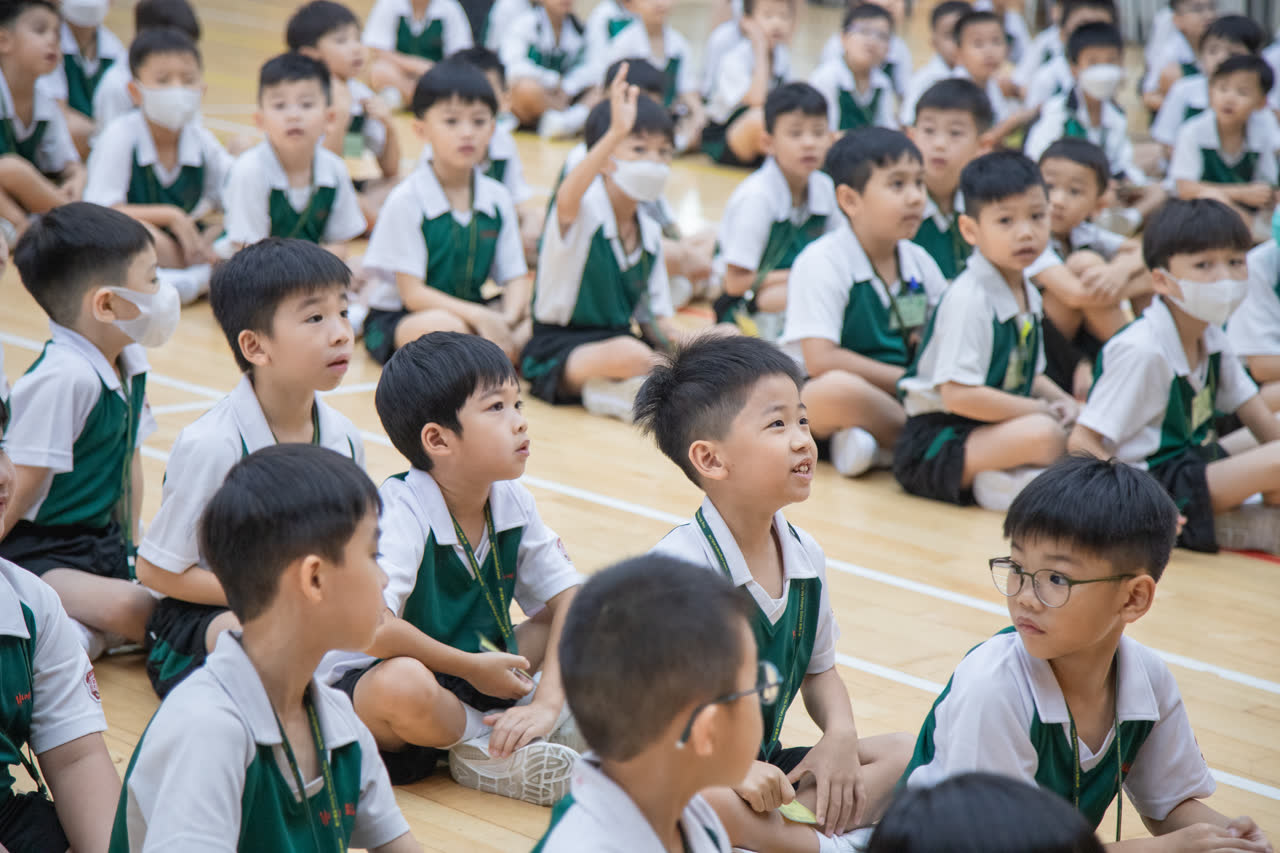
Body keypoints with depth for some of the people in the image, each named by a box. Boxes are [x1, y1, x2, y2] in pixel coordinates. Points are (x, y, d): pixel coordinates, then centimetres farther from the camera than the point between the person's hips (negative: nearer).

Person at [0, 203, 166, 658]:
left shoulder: (131, 362, 6)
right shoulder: (62, 379, -23)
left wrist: (134, 546, 17)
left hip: (101, 544, 9)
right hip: (40, 557, -9)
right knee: (130, 607, -33)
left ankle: (82, 631, -5)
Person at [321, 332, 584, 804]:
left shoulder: (512, 502, -4)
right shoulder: (399, 511, -25)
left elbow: (567, 595, -3)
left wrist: (547, 701, -18)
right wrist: (471, 666, -25)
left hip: (475, 673, 7)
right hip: (361, 686, -7)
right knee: (402, 686, -41)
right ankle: (487, 739, -12)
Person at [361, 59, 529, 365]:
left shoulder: (497, 198, 2)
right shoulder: (406, 201, -15)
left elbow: (515, 277, 1)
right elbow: (412, 294, -16)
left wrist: (507, 318, -23)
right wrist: (477, 315, -29)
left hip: (470, 313, 5)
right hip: (395, 321, -5)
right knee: (447, 327, -39)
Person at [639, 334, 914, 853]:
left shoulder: (806, 558, 3)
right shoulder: (679, 563, -20)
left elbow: (819, 672, 18)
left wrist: (840, 734, -4)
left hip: (765, 766, 8)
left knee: (905, 756, -2)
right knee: (700, 801, -40)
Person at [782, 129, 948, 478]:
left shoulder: (919, 262, 7)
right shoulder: (822, 262, -13)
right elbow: (821, 360, -21)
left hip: (895, 400, 7)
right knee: (840, 388, -41)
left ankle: (882, 447, -16)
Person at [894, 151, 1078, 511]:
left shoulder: (1028, 295, 10)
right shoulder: (968, 298, -19)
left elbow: (1028, 374, 23)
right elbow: (958, 395, -26)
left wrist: (1060, 400, 1)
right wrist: (1042, 410, -17)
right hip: (932, 445, -10)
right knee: (1044, 435, -31)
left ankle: (1001, 480, -6)